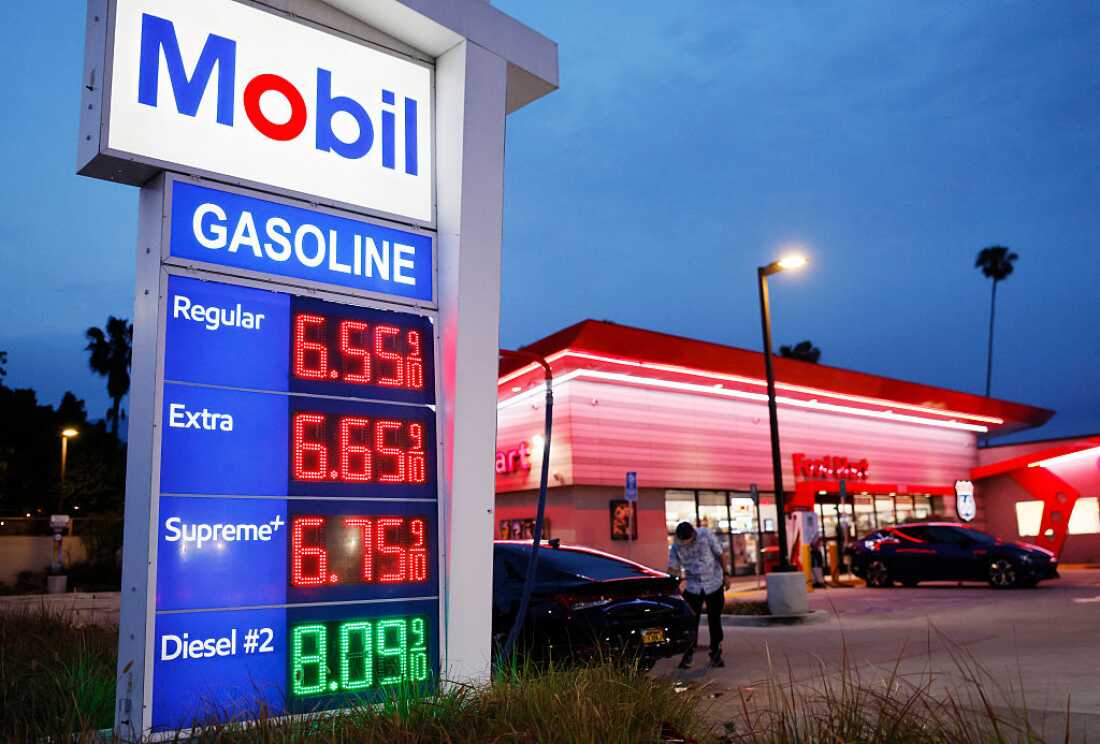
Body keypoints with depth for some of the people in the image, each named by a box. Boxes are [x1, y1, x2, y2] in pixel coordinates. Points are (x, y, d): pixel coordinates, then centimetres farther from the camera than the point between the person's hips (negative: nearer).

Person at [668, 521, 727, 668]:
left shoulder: (706, 535, -15)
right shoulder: (676, 546, -11)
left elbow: (719, 554, -4)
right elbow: (673, 568, -6)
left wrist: (725, 575, 0)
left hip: (714, 584, -1)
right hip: (692, 588, 1)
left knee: (715, 621, 7)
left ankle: (716, 655, 19)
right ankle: (688, 656, 7)